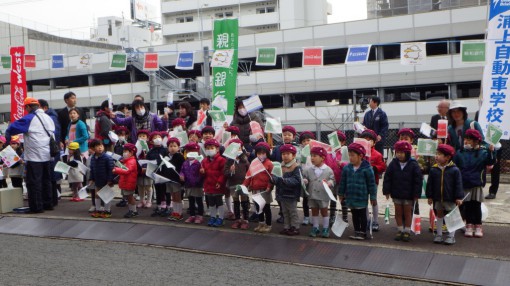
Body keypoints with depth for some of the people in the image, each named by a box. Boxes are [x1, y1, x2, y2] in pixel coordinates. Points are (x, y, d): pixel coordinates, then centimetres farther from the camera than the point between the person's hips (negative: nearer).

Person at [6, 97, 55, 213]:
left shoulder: (29, 118, -10)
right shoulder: (48, 118, 13)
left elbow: (12, 128, -9)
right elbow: (54, 134, 20)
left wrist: (8, 136, 8)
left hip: (34, 157, -7)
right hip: (48, 156, 7)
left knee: (34, 182, -1)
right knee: (46, 181, 15)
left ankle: (37, 207, 0)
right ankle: (48, 204, 20)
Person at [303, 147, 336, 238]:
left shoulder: (328, 170, -6)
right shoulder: (308, 170, 1)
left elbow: (332, 180, -1)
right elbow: (305, 178, 5)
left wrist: (329, 183, -21)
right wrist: (304, 181, -17)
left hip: (323, 196, -3)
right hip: (312, 195, 3)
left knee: (324, 212, 8)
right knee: (314, 212, 12)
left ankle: (325, 229, 18)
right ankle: (315, 228, 23)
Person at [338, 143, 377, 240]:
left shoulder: (367, 168, -12)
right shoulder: (347, 168, 0)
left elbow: (371, 184, -8)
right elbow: (343, 182, 10)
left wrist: (373, 196, -7)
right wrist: (341, 194, 12)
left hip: (362, 197, -5)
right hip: (351, 197, 5)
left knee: (362, 215, 6)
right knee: (354, 215, 14)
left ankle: (363, 233, 16)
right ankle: (357, 231, 25)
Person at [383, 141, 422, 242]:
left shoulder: (413, 165, -11)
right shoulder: (393, 164, -3)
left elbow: (418, 180, -8)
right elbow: (387, 178, 1)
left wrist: (416, 194, -10)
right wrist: (386, 191, -3)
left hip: (408, 194, -3)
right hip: (396, 194, 3)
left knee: (407, 213, 9)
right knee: (398, 213, 11)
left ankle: (407, 231, 19)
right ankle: (400, 231, 22)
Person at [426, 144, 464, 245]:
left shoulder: (454, 170, -11)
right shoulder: (433, 169, -2)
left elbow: (458, 184, -9)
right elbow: (430, 184, 2)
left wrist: (459, 197, -11)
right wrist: (429, 196, 1)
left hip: (450, 199, -3)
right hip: (437, 198, 4)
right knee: (439, 215, 15)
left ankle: (451, 236, 16)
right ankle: (439, 234, 25)